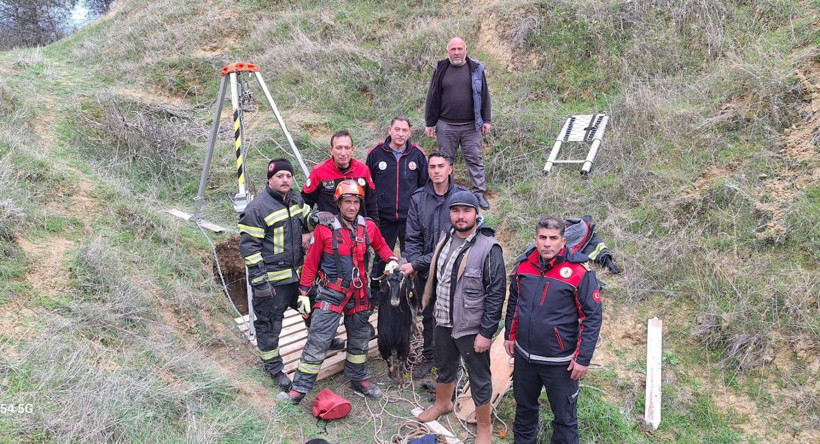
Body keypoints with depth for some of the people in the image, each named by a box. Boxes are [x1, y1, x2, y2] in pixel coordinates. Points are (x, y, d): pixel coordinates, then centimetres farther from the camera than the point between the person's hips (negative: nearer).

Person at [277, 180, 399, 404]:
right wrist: (303, 293, -4)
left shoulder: (368, 227, -2)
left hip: (358, 294, 4)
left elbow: (381, 245, 19)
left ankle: (360, 379, 38)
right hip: (331, 293, -4)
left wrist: (391, 260, -1)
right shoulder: (325, 228, -13)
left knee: (359, 340, 19)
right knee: (317, 342, -7)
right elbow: (311, 262, -5)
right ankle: (299, 389, 3)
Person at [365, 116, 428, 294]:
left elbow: (425, 186, 11)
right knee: (381, 257, 11)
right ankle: (374, 291, 27)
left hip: (411, 218, 1)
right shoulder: (376, 153, -2)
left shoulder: (418, 155, 2)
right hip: (384, 218, 0)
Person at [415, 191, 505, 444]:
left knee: (479, 379, 10)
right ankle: (443, 404, 52)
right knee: (444, 367, 26)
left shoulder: (488, 248, -20)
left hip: (472, 328, -6)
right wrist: (436, 310, 15)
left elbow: (496, 293, -19)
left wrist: (486, 332, -18)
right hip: (444, 322, 6)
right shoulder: (446, 240, 1)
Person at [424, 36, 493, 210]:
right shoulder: (441, 70, 2)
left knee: (475, 159, 3)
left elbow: (484, 96, 7)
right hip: (446, 126, 0)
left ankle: (479, 193, 11)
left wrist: (486, 120, 4)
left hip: (471, 126, 0)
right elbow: (432, 98, 5)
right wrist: (430, 123, 3)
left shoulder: (476, 69, 3)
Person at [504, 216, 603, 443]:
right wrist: (510, 335, 13)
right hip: (524, 356, 5)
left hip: (560, 362, -5)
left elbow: (592, 317, -14)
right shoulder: (523, 265, -3)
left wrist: (583, 358, -14)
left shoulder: (579, 272, -18)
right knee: (524, 406, 24)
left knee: (564, 416, 10)